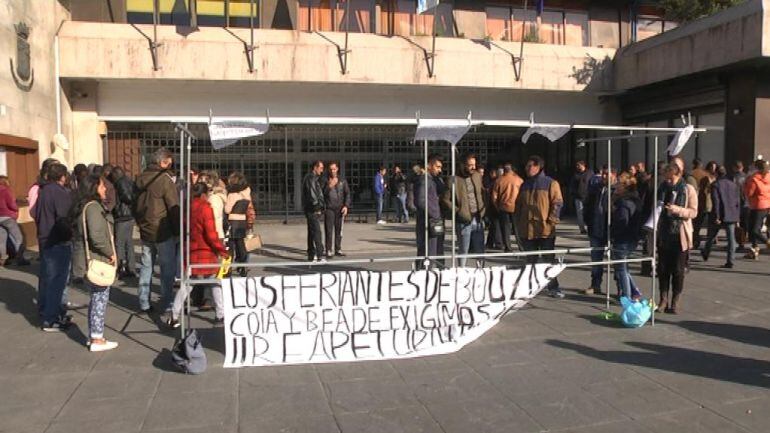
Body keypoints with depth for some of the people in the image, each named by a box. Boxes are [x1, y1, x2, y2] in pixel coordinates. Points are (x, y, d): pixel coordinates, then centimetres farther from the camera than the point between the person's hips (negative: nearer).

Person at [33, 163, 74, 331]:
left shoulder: (43, 191, 9)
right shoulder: (62, 193, -18)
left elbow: (37, 214, 16)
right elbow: (64, 218, -23)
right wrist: (69, 235, -9)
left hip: (44, 240, 9)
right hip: (59, 243, -9)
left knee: (46, 277, 21)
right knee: (57, 279, -5)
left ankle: (45, 308, 36)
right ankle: (51, 320, -3)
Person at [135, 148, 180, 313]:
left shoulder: (141, 178, 8)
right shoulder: (165, 179, -15)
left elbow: (135, 204, 17)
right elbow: (174, 208, -15)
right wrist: (177, 231, -8)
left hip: (145, 231, 7)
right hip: (163, 231, -7)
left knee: (146, 267, 14)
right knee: (168, 268, 2)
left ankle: (144, 303, 18)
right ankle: (166, 304, 5)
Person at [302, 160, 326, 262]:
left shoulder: (314, 178, 21)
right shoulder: (310, 178, -12)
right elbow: (312, 194, -19)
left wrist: (320, 207, 19)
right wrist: (317, 207, -18)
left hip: (314, 210, 11)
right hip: (313, 210, -11)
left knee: (312, 232, 12)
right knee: (317, 232, -12)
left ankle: (311, 255, 17)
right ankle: (320, 255, -14)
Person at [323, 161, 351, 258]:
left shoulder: (342, 181, 10)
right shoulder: (325, 181, 4)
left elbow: (347, 194, 8)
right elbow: (322, 194, -3)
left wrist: (346, 206, -4)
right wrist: (329, 186, -17)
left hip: (340, 209, 2)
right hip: (329, 209, -2)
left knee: (339, 230, 6)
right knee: (329, 230, -5)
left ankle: (338, 250, 14)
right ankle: (329, 251, -2)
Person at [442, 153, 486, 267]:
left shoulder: (477, 176, 9)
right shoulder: (455, 180, -10)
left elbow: (484, 194, 21)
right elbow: (445, 199, -11)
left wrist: (483, 210, 10)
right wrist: (457, 211, -12)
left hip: (478, 219, 5)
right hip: (464, 221, -5)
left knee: (479, 251, 10)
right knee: (464, 251, 4)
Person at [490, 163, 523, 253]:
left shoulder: (499, 180, -5)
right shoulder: (519, 180, -3)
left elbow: (494, 196, -3)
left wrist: (497, 206, 9)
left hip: (503, 208, 0)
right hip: (516, 208, 1)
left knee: (505, 228, 6)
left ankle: (507, 247, 6)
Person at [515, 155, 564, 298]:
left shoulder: (551, 183, -2)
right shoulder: (524, 185, 13)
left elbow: (557, 203, -6)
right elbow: (518, 205, 18)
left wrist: (551, 221, -14)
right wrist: (518, 225, 13)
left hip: (545, 230, -5)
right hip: (527, 230, 5)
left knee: (549, 259, 2)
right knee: (531, 260, 11)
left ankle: (553, 287, 9)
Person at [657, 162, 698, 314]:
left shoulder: (688, 190, -3)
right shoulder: (663, 188, 8)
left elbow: (693, 212, -8)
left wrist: (677, 209, -22)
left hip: (680, 235, -3)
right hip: (664, 234, 3)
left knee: (678, 270, 2)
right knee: (662, 269, 4)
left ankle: (675, 302, 10)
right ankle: (663, 300, 12)